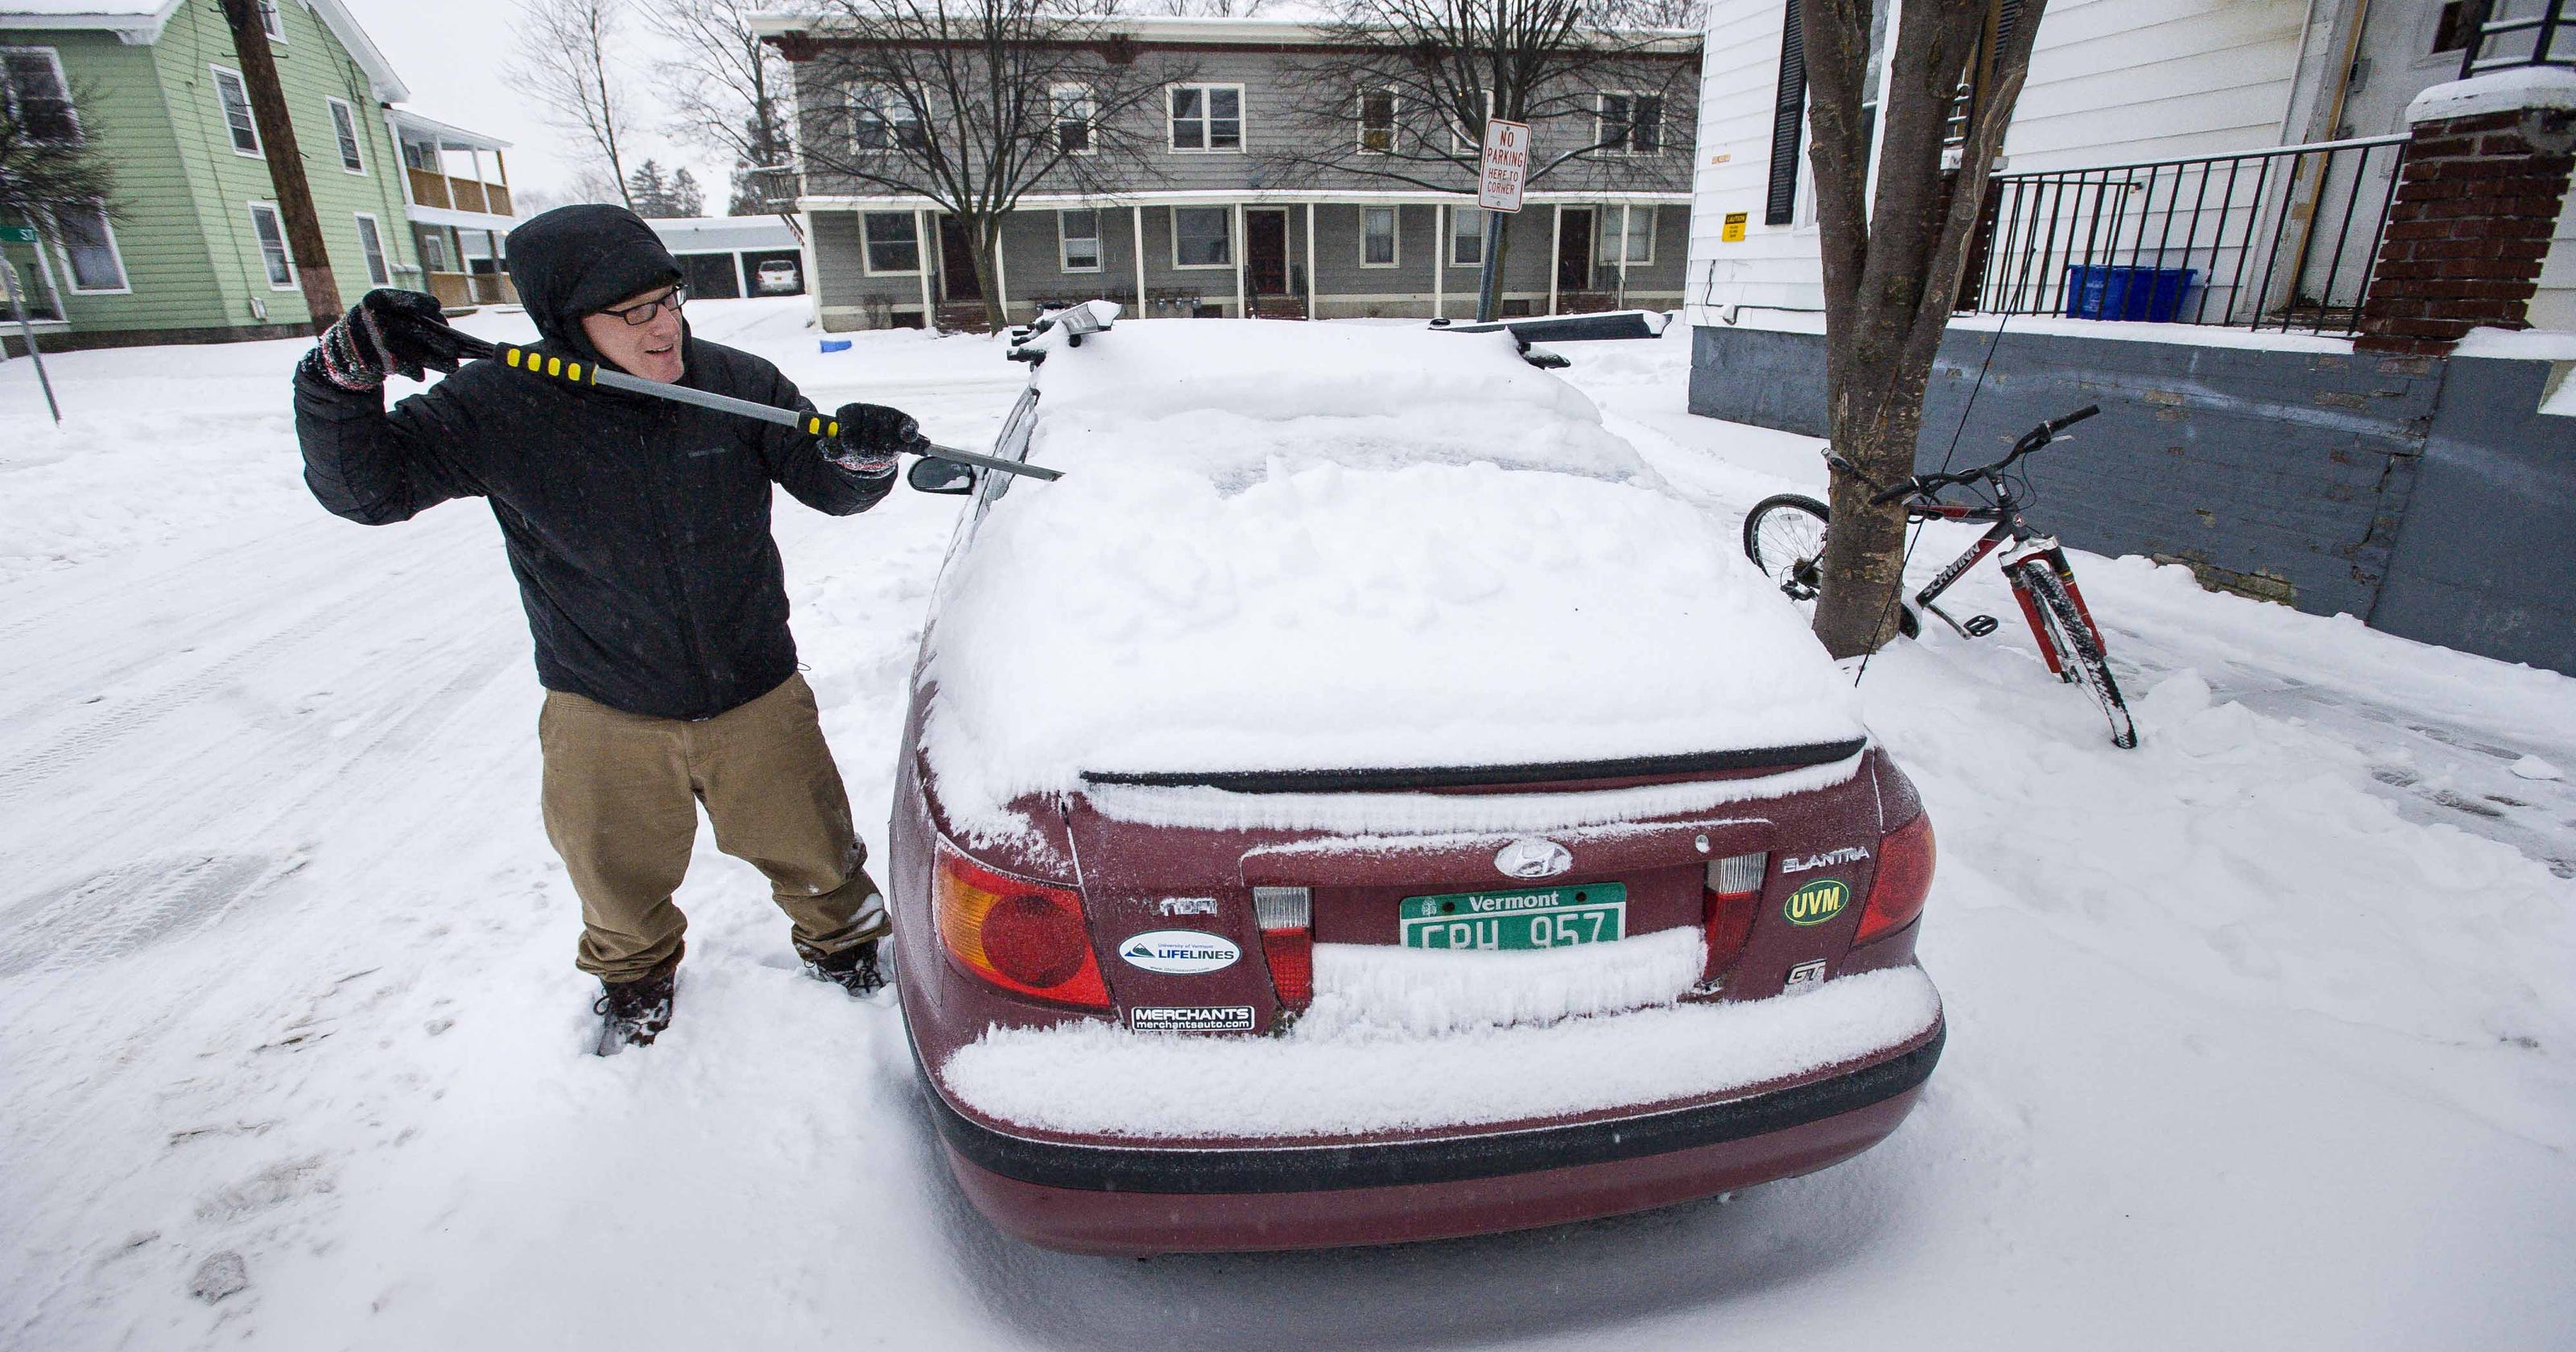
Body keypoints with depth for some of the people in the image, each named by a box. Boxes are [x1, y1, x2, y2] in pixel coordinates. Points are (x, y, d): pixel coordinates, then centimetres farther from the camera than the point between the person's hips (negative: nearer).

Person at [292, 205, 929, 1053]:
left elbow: (829, 486, -2)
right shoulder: (502, 410, -12)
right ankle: (634, 972, 54)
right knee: (622, 884, 22)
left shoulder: (737, 384, -10)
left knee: (815, 858, 16)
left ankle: (842, 945, 47)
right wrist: (349, 371, -25)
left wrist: (860, 453, -25)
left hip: (758, 701, 0)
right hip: (605, 723, 0)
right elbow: (362, 486, -9)